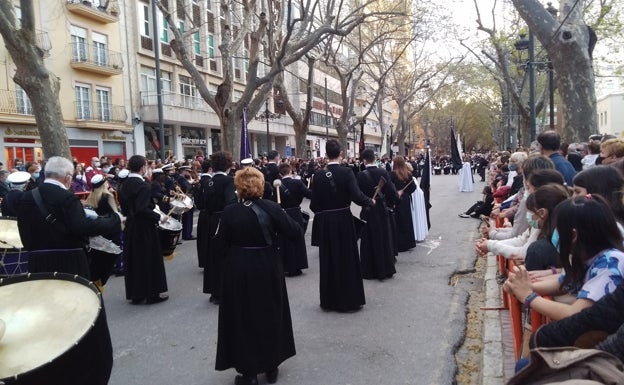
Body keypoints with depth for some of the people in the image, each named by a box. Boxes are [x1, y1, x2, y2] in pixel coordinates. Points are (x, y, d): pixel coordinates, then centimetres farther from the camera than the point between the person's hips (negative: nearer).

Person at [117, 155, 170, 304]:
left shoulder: (124, 184, 6)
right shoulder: (142, 185, -20)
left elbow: (123, 206, 13)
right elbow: (143, 209, -26)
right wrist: (160, 217, -16)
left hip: (130, 227, 8)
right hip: (144, 229, -8)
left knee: (133, 258, 14)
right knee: (149, 259, 3)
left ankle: (135, 293, 23)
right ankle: (153, 293, 12)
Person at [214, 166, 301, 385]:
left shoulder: (230, 212, -11)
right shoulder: (271, 208, -11)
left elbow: (221, 242, -2)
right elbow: (295, 233, -9)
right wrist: (284, 219, 8)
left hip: (238, 272, -1)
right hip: (267, 270, 1)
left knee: (243, 319, 12)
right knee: (270, 316, 18)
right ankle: (271, 367, 30)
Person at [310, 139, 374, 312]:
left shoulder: (318, 175, -5)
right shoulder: (346, 173, -12)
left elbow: (314, 202, -3)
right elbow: (356, 196, -20)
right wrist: (370, 201, -1)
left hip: (324, 222, 2)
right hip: (343, 220, -2)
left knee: (328, 260, 13)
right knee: (347, 259, 10)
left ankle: (329, 300, 22)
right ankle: (349, 300, 18)